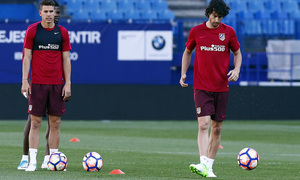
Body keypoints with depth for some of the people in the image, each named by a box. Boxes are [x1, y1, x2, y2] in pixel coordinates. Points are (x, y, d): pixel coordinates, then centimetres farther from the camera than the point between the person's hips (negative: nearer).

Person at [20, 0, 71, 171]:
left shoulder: (62, 32, 6)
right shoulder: (32, 30, 1)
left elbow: (66, 59, 8)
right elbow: (27, 56, 1)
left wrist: (68, 83, 1)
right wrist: (25, 80, -6)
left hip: (57, 84, 2)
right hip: (37, 83, -2)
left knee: (55, 123, 2)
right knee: (35, 122, -3)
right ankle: (33, 161, -2)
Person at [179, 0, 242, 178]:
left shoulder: (228, 32, 2)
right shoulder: (196, 31, 1)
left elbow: (237, 53, 14)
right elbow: (187, 52, 16)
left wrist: (236, 70, -5)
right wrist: (183, 73, 5)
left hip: (221, 88, 2)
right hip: (202, 87, -2)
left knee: (217, 128, 6)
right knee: (204, 124, -16)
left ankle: (209, 166, 16)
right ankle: (203, 165, -26)